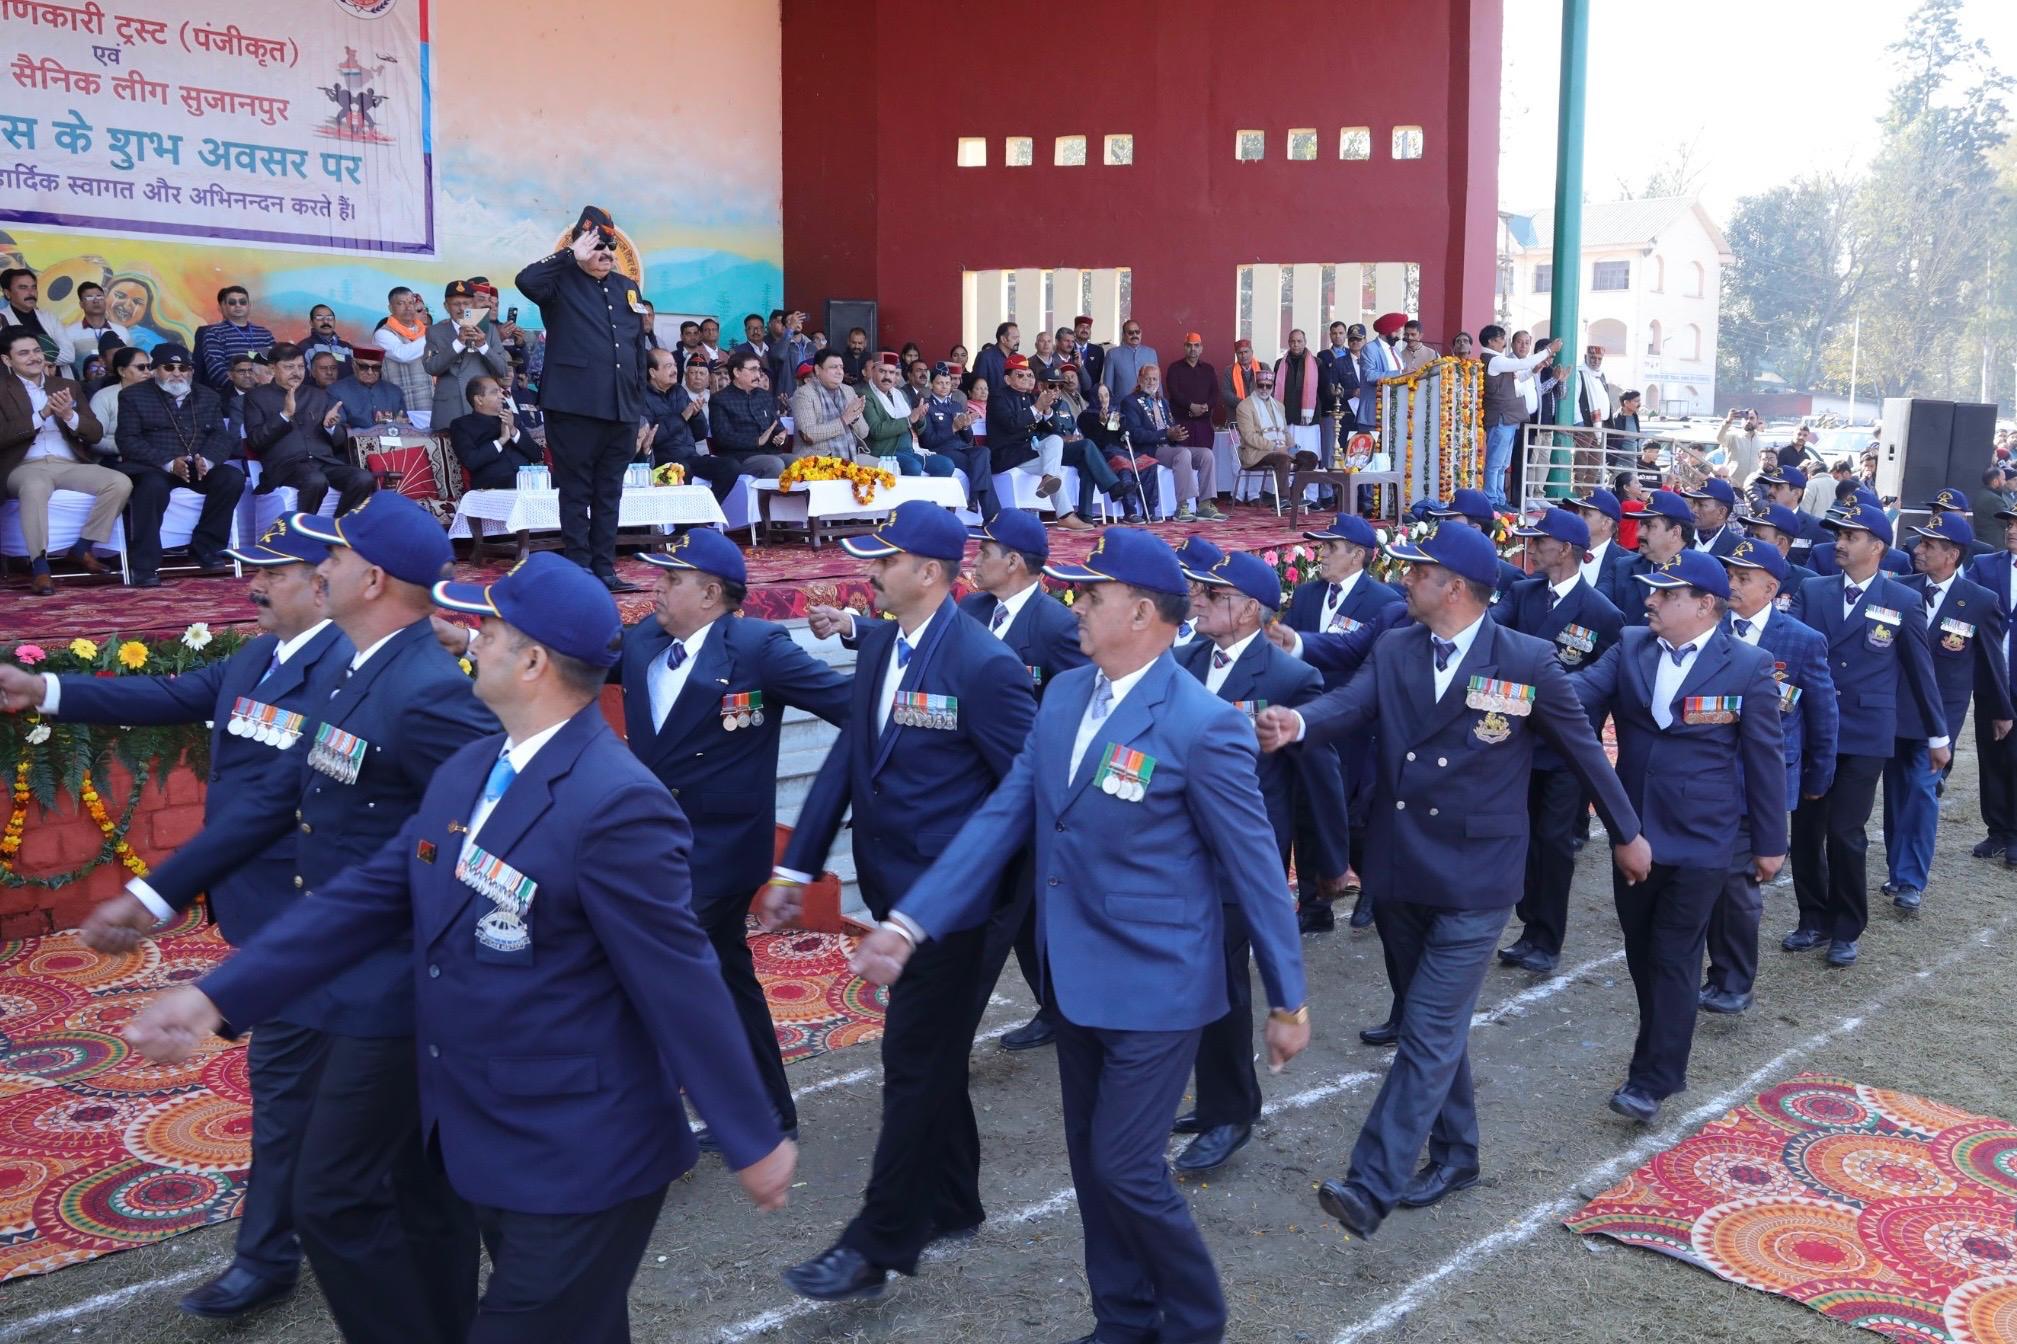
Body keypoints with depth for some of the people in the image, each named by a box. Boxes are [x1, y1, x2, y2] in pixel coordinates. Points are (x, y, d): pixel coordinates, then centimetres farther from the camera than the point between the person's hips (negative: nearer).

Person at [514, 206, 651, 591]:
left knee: (610, 494, 10)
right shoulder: (562, 284, 0)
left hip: (621, 411, 6)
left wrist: (639, 401, 16)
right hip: (575, 407, -6)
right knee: (576, 493, 0)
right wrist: (571, 255, -15)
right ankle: (580, 571, 4)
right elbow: (526, 280, -23)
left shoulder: (627, 287, 17)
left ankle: (604, 570, 15)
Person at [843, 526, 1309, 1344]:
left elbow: (1254, 866, -14)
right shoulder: (1063, 695, 2)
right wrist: (911, 923, -5)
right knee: (1090, 1162, 16)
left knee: (1125, 1167, -2)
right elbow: (1002, 815, 1)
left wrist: (1287, 998, -8)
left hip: (1155, 984, -7)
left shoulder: (1202, 724, -19)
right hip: (1076, 976, 7)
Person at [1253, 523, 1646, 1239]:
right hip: (1399, 867, 5)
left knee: (1432, 1031, -8)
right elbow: (1348, 704, -15)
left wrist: (1627, 834, 12)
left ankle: (1372, 1184, -10)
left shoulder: (1527, 662, -9)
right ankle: (1454, 1152, 35)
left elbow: (1581, 746, 2)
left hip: (1474, 879, -5)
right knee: (1433, 1019, 18)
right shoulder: (1392, 651, 2)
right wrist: (1297, 722, -38)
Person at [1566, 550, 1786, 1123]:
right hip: (1634, 831, 5)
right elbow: (1582, 695, -13)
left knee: (1675, 959, 0)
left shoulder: (1748, 666, -9)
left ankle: (1652, 1080, 7)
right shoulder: (1630, 647, 1)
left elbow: (1765, 757, -5)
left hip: (1700, 841, -5)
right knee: (1641, 953, 16)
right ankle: (1664, 1053, 34)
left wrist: (1770, 842, -1)